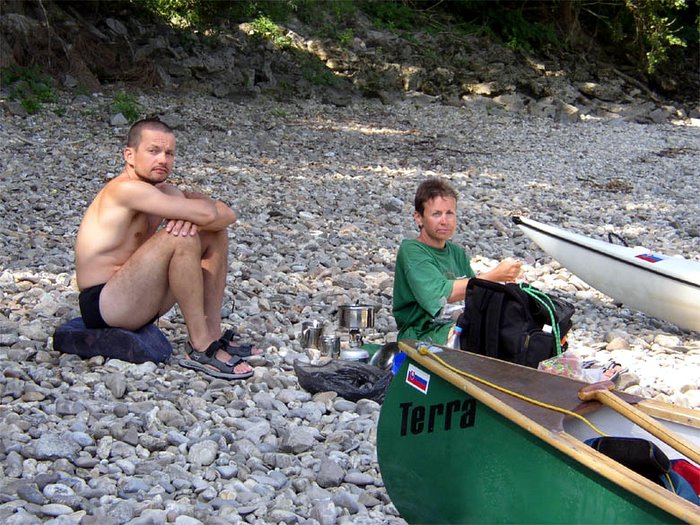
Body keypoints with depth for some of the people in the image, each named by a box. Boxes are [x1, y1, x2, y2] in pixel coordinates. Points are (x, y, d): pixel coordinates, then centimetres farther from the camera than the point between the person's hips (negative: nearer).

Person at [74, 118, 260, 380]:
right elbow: (207, 214, -27)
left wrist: (190, 215, -18)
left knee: (215, 233, 6)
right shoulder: (126, 189, -19)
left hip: (137, 302, 9)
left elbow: (225, 216, 2)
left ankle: (213, 335, 3)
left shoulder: (164, 191, 10)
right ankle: (200, 347, -20)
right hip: (103, 305, -9)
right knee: (179, 238, -29)